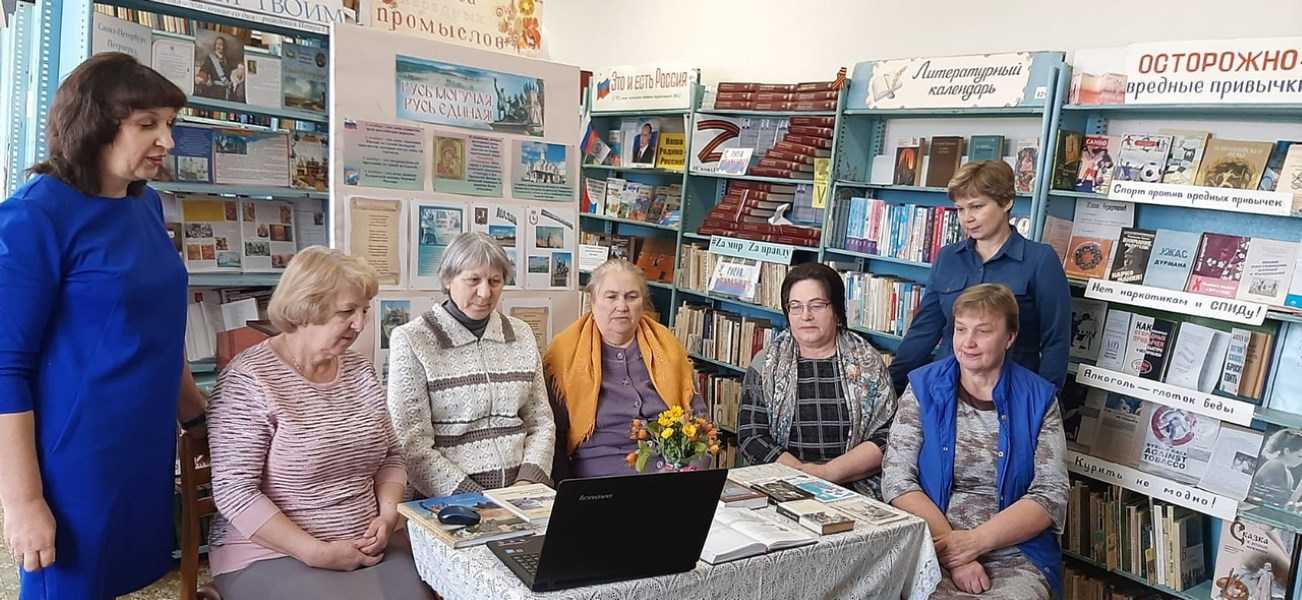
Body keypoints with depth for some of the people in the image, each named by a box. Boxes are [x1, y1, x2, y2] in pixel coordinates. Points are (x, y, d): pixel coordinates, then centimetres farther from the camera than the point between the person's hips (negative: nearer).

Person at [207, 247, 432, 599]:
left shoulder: (361, 370, 7)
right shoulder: (248, 379, -11)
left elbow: (391, 456, 14)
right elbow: (234, 491, -15)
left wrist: (388, 516, -4)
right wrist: (317, 552, -18)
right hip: (273, 556, -5)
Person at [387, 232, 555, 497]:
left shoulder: (521, 335, 10)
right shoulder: (411, 341, -3)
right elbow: (412, 445, -8)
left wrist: (527, 481, -3)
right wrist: (475, 501, -14)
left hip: (518, 498, 3)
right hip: (447, 501, -3)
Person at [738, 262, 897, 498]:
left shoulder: (868, 363, 6)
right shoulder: (765, 365, 7)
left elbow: (886, 438, 0)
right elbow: (750, 437, 1)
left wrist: (828, 472, -13)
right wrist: (801, 471, -12)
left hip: (856, 489, 0)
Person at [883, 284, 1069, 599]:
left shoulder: (1038, 398, 4)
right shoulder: (923, 387, 3)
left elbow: (1051, 496, -2)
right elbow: (897, 480, -3)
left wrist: (974, 541, -15)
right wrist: (950, 548, -15)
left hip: (1016, 556, 0)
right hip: (931, 550, 0)